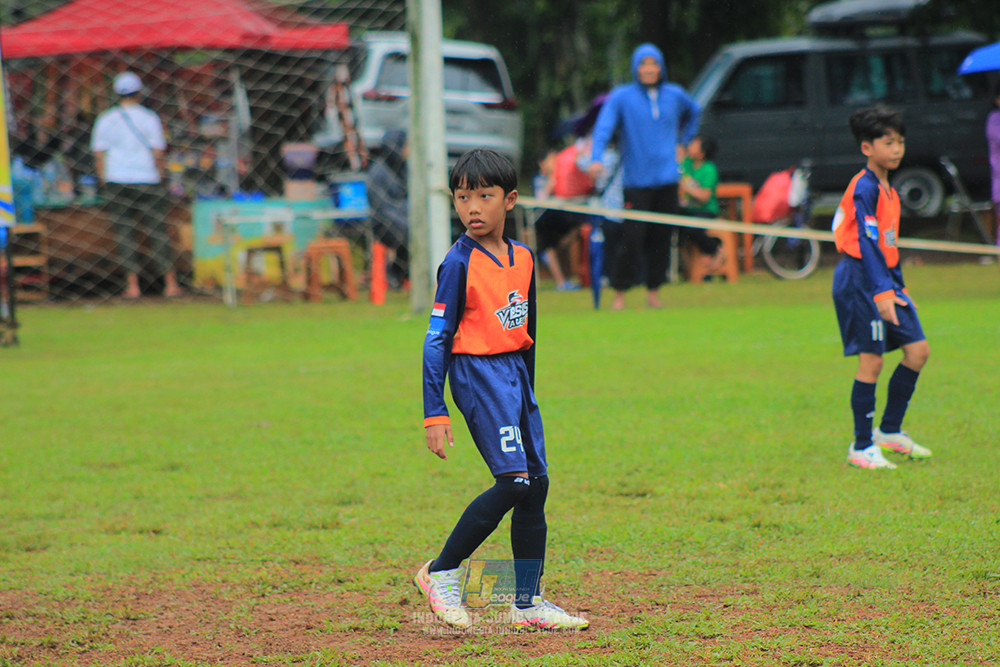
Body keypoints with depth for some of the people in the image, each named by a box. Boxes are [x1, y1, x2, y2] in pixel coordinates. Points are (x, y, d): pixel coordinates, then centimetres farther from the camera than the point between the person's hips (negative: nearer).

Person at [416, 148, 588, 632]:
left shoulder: (523, 258, 9)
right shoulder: (459, 263, -10)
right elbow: (437, 340, -10)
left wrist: (527, 392, 23)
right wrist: (434, 413, -14)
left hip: (516, 374, 7)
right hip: (476, 374, -7)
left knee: (536, 483, 3)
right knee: (514, 481, -16)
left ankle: (528, 602, 10)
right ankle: (440, 573, -3)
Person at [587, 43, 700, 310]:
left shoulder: (675, 95, 10)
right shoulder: (621, 97, -2)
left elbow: (693, 113, 31)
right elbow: (603, 127, -12)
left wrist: (682, 142, 21)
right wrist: (596, 158, -27)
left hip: (667, 180, 4)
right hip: (636, 182, -4)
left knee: (662, 239, 4)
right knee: (632, 240, -9)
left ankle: (653, 292, 14)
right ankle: (619, 294, 0)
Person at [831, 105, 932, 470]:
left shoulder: (888, 189, 15)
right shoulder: (864, 187, -15)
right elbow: (866, 242, -22)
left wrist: (896, 286, 21)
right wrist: (881, 293, -28)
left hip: (884, 279, 9)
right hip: (860, 279, -9)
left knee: (918, 350, 6)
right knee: (871, 359, -8)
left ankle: (890, 431, 18)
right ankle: (862, 447, -1)